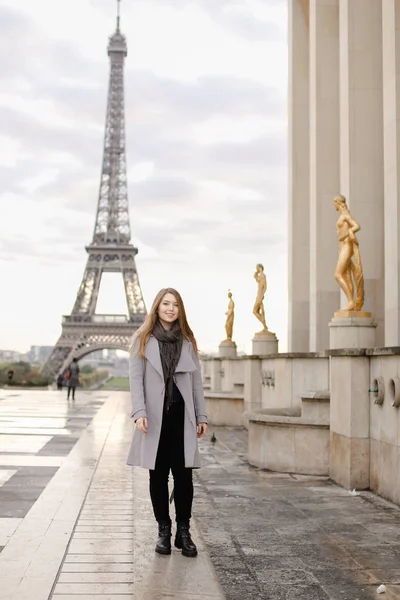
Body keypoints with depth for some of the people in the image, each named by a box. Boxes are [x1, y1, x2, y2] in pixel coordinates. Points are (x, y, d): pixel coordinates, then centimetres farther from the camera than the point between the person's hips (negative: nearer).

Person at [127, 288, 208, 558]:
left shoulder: (188, 341, 11)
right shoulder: (143, 340, 4)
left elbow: (196, 380, 10)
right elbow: (136, 378, -2)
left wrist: (201, 416, 6)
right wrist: (139, 412, -14)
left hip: (181, 416, 1)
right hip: (155, 416, -1)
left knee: (183, 474, -1)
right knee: (158, 475, 6)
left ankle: (183, 531, 9)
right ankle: (164, 531, 16)